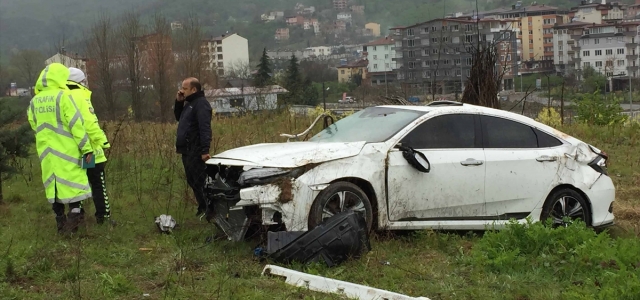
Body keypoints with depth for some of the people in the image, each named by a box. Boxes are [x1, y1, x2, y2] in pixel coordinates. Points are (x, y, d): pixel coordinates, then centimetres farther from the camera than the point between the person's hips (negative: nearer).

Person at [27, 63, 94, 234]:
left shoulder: (34, 101, 8)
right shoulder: (63, 96, -12)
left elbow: (34, 125, 15)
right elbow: (76, 124, -14)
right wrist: (86, 148, -10)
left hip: (46, 151, 6)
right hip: (67, 150, -6)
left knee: (53, 185, 12)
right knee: (74, 185, 0)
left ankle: (60, 222, 18)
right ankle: (72, 220, -7)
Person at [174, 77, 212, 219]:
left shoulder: (201, 104, -14)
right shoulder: (189, 103, 17)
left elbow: (205, 128, -22)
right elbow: (178, 117, 28)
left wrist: (205, 150, -29)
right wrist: (178, 102, 11)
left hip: (196, 152, -10)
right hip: (187, 151, 10)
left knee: (199, 181, -9)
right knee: (192, 181, 13)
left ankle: (209, 210, -5)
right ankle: (203, 208, 21)